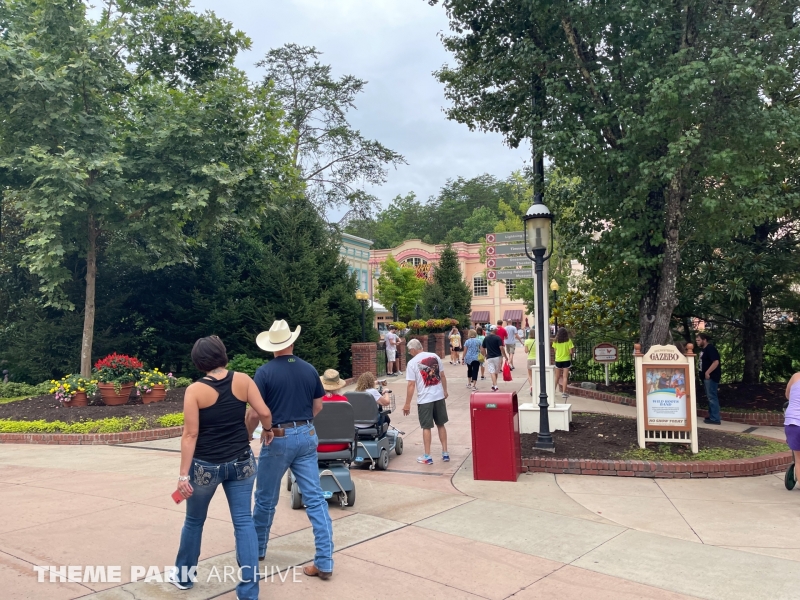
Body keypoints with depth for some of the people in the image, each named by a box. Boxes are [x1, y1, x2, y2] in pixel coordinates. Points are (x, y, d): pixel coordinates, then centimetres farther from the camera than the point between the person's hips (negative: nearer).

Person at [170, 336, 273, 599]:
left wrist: (183, 474, -9)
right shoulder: (242, 380, -6)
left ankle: (184, 575, 39)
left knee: (194, 521, 20)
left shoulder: (195, 390, -11)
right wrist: (267, 429, 15)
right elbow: (264, 413, -7)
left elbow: (190, 434, -12)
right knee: (243, 522, 5)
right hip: (241, 463, 1)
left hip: (206, 466, -1)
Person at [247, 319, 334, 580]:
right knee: (315, 498, 4)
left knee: (265, 499, 16)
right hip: (307, 437, 4)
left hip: (278, 439, -3)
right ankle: (324, 562, 3)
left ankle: (257, 549, 35)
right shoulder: (309, 370, 3)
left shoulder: (265, 372, -10)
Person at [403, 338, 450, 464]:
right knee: (441, 425, 16)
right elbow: (442, 376, 9)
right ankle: (445, 453, 22)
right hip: (439, 396, 4)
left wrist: (407, 404, -7)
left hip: (424, 399, -4)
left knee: (426, 427, 6)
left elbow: (411, 385, -12)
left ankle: (427, 457, 12)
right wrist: (445, 391, 23)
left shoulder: (412, 363, -11)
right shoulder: (435, 356, 2)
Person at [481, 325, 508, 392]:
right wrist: (505, 356, -6)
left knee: (492, 372, -3)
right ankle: (494, 385, 22)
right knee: (496, 372, 14)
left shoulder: (486, 338, 5)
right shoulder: (498, 338, -7)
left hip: (489, 358, 2)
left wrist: (485, 355, 21)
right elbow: (501, 348, -14)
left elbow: (482, 349, 8)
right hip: (498, 357, -1)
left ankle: (495, 386, -15)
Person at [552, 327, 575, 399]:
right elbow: (571, 351, -12)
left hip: (558, 360, 2)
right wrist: (573, 353, 10)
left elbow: (555, 350, 2)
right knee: (565, 377, 1)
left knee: (557, 377, 16)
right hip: (566, 360, -2)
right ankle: (564, 392, 0)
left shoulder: (556, 341, -3)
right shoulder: (568, 341, -9)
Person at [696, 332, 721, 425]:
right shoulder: (703, 349, 15)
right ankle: (712, 416, 22)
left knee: (712, 397, -9)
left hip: (711, 377, -11)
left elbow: (716, 362, -24)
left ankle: (715, 419, -7)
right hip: (707, 377, 11)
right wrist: (698, 364, 11)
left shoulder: (710, 348, -15)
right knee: (710, 397, 15)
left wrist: (707, 372, -25)